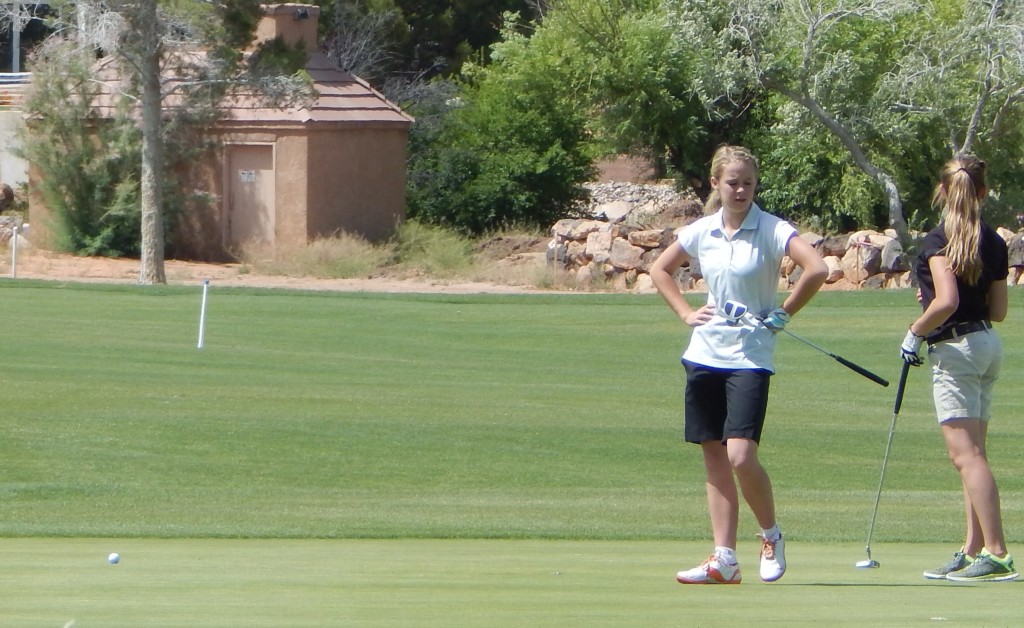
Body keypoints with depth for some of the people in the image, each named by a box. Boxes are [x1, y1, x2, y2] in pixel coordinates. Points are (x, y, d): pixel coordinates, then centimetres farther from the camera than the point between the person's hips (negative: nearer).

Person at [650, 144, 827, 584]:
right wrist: (685, 313, 10)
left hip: (750, 355, -5)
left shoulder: (771, 230, -8)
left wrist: (783, 315, -10)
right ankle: (724, 559, 7)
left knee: (741, 456, -16)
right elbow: (660, 270, 22)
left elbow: (816, 269, -18)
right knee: (714, 457, 5)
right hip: (705, 352, 5)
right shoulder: (701, 232, 7)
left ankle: (771, 535, 7)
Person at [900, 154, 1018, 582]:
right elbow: (998, 310, 11)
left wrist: (915, 332, -9)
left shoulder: (939, 241, -13)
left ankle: (996, 553, -17)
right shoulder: (994, 242, 7)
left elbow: (946, 302, -24)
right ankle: (974, 551, 14)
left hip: (955, 349, -8)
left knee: (966, 455, -10)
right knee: (973, 454, 12)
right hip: (988, 344, 8)